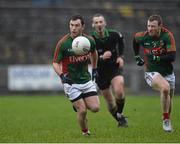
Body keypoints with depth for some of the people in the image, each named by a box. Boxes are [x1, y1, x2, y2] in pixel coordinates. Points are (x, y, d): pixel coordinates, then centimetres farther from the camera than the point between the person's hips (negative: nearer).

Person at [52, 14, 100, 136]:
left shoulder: (89, 40, -4)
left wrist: (94, 69, 22)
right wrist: (61, 75, -26)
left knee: (95, 108, -5)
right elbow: (56, 62, -9)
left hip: (86, 79, 4)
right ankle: (85, 132, 17)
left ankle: (79, 105, 28)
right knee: (82, 110, -10)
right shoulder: (63, 43, -15)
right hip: (71, 82, -4)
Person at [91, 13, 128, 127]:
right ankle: (120, 121, 30)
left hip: (115, 68, 0)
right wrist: (101, 58, -32)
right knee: (110, 102, 6)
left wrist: (121, 56, 3)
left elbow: (121, 41, 15)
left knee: (119, 92, -26)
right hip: (101, 72, 0)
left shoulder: (114, 35, -10)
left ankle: (120, 114, 0)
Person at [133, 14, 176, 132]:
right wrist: (137, 56, 15)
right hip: (152, 73, -2)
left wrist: (156, 58, -25)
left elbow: (172, 57, -22)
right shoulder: (143, 36, -12)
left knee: (169, 99, 12)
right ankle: (166, 120, -18)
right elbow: (135, 39, 14)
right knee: (165, 88, -32)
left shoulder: (167, 36, -17)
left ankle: (167, 121, 41)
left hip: (168, 73, 2)